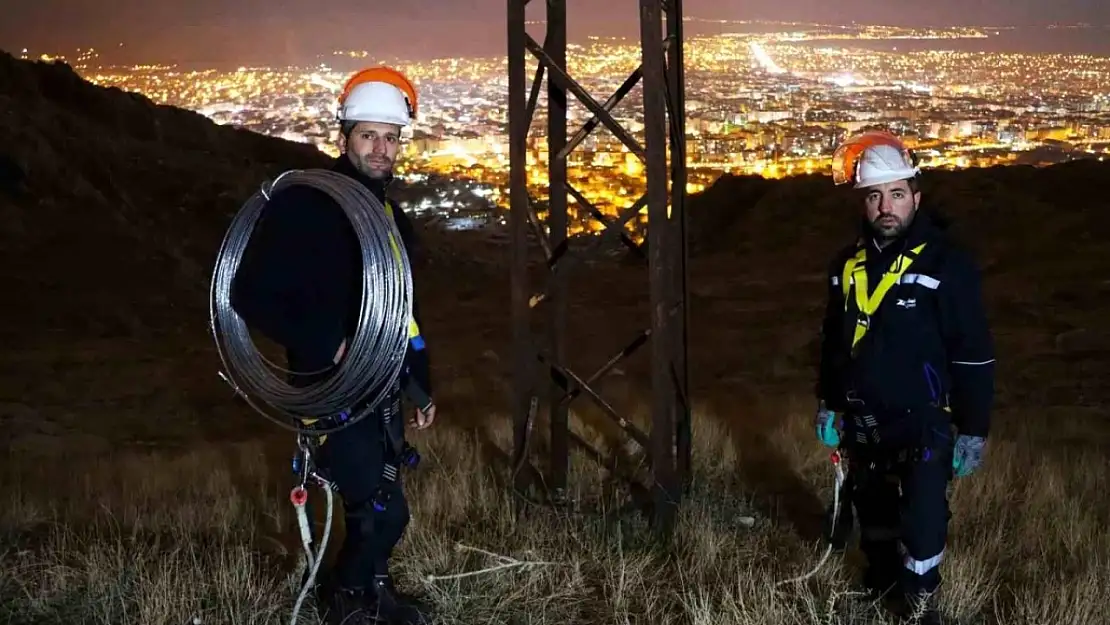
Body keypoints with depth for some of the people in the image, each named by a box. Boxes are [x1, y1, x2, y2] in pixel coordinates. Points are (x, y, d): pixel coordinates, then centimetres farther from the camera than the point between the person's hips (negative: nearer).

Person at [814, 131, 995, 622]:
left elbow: (975, 355, -11)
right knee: (873, 512, 19)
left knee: (922, 523, -9)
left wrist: (973, 431, -11)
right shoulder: (847, 264, 4)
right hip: (861, 422, 6)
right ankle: (882, 584, 40)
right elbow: (832, 340, 17)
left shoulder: (948, 265, -14)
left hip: (923, 424, -5)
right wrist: (828, 405, 18)